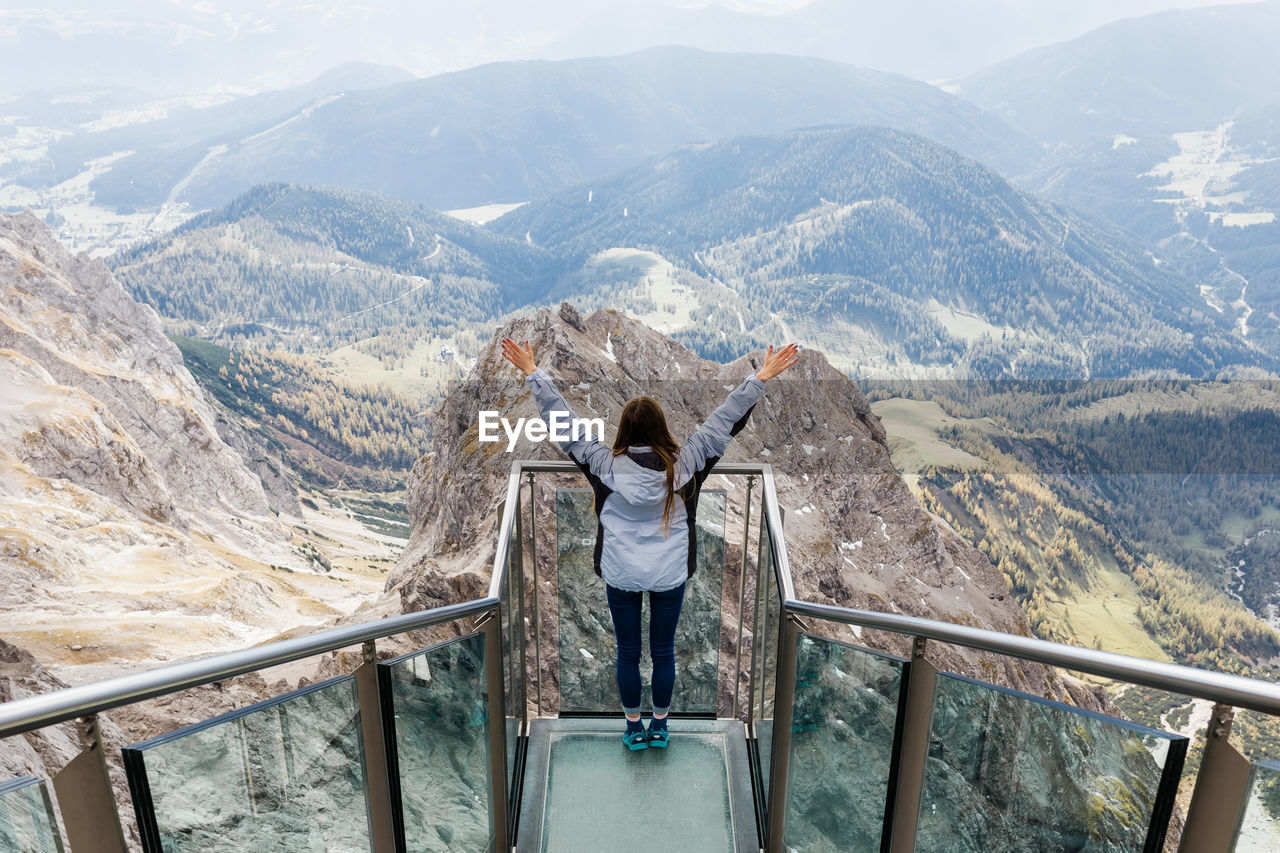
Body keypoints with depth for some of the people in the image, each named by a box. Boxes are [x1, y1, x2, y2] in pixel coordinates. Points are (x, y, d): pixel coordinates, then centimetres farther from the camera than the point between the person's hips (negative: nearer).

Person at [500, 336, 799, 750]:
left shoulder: (605, 464, -14)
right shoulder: (683, 463, -13)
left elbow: (563, 421, -10)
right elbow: (725, 419, -8)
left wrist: (532, 372, -4)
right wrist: (761, 377, -2)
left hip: (621, 576, 0)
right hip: (670, 575, 1)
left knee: (628, 653, 14)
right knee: (663, 652, 15)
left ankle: (633, 728, 27)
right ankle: (659, 726, 30)